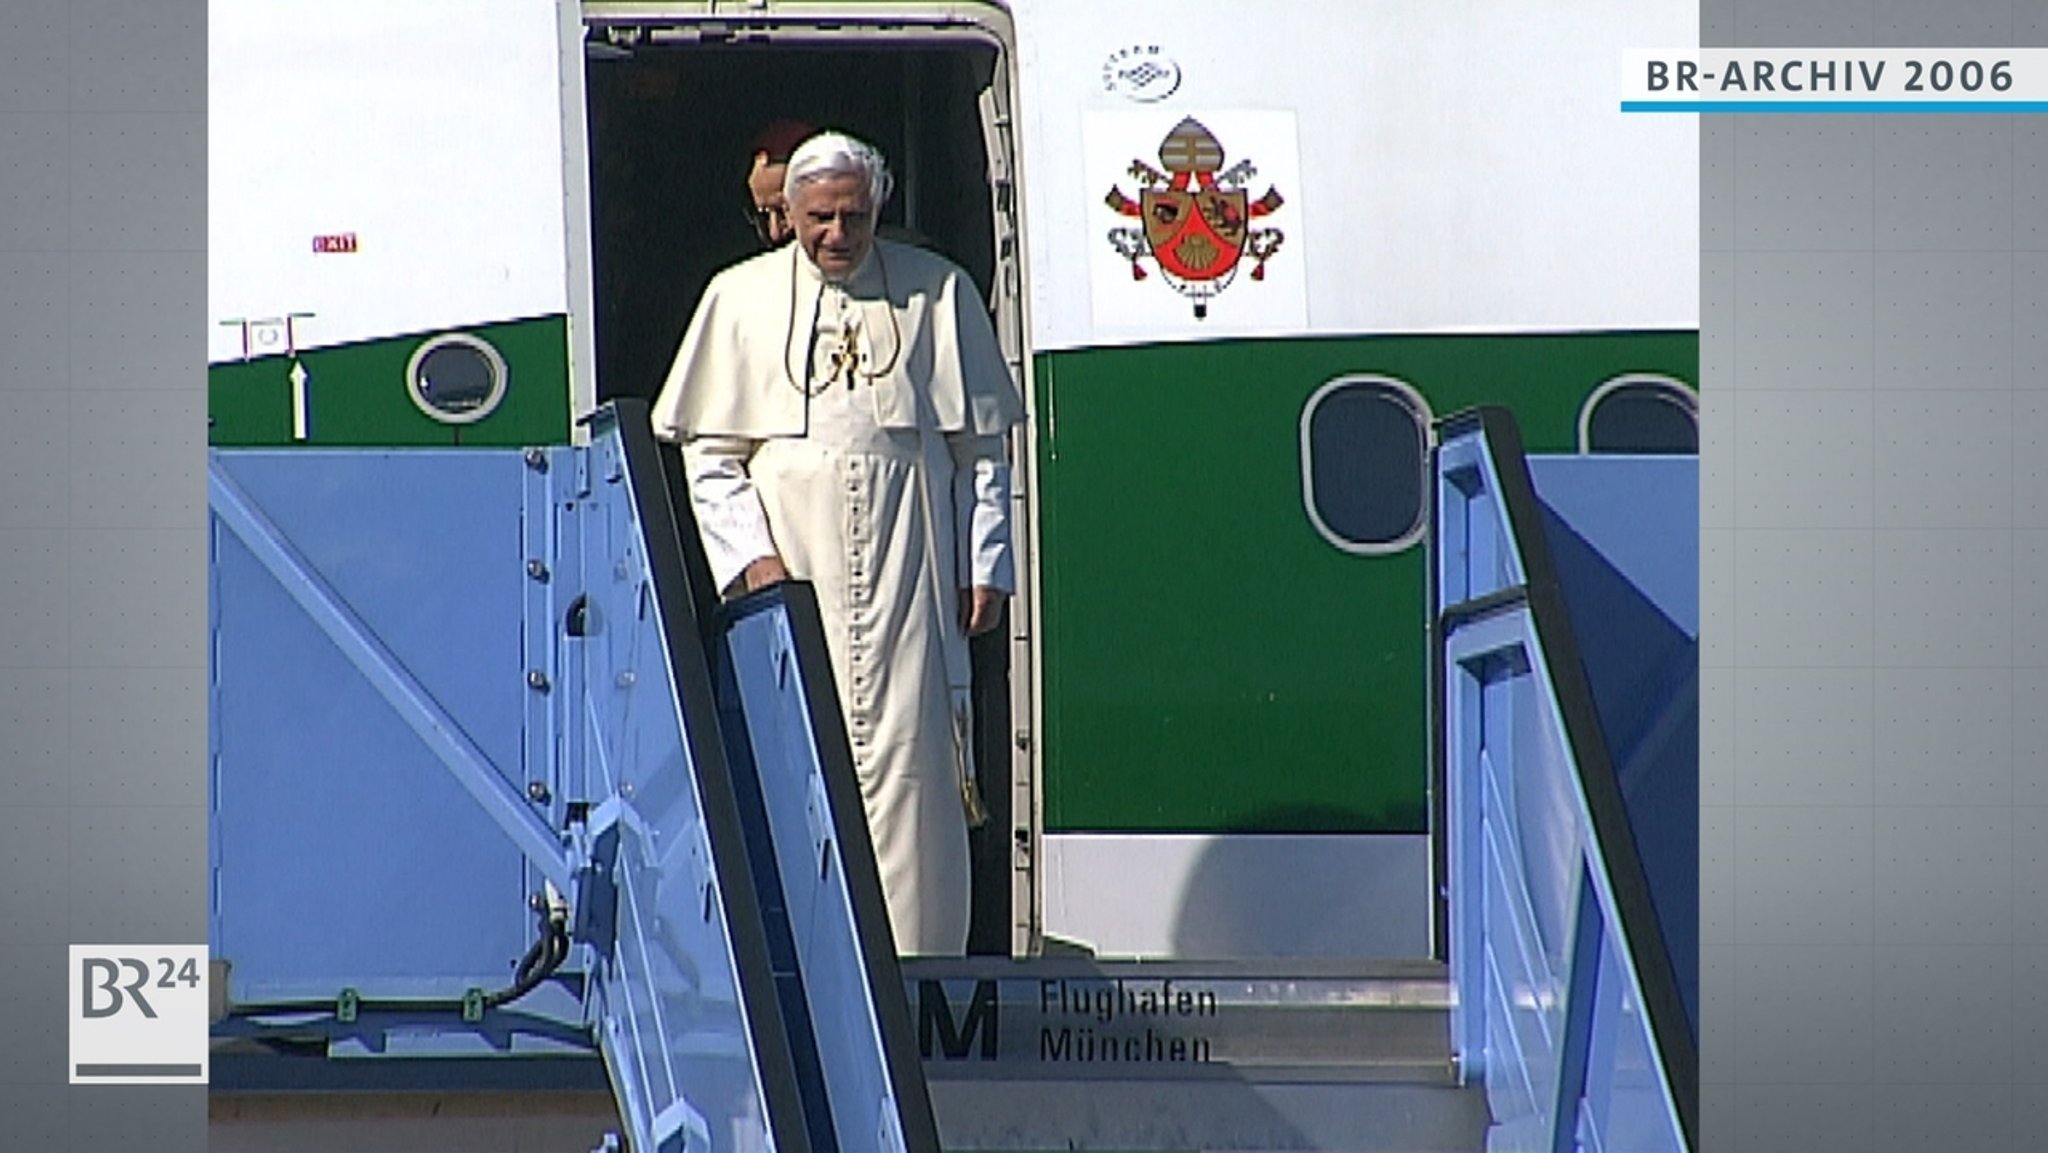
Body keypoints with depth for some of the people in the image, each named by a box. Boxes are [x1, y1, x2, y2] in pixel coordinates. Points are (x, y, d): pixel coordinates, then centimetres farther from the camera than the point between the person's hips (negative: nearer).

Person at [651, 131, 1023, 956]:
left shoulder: (937, 292, 8)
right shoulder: (741, 298, 9)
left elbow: (984, 444, 11)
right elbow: (708, 452, 9)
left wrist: (985, 564, 6)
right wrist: (749, 555, -2)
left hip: (908, 577, 0)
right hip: (789, 576, 1)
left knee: (909, 768, -6)